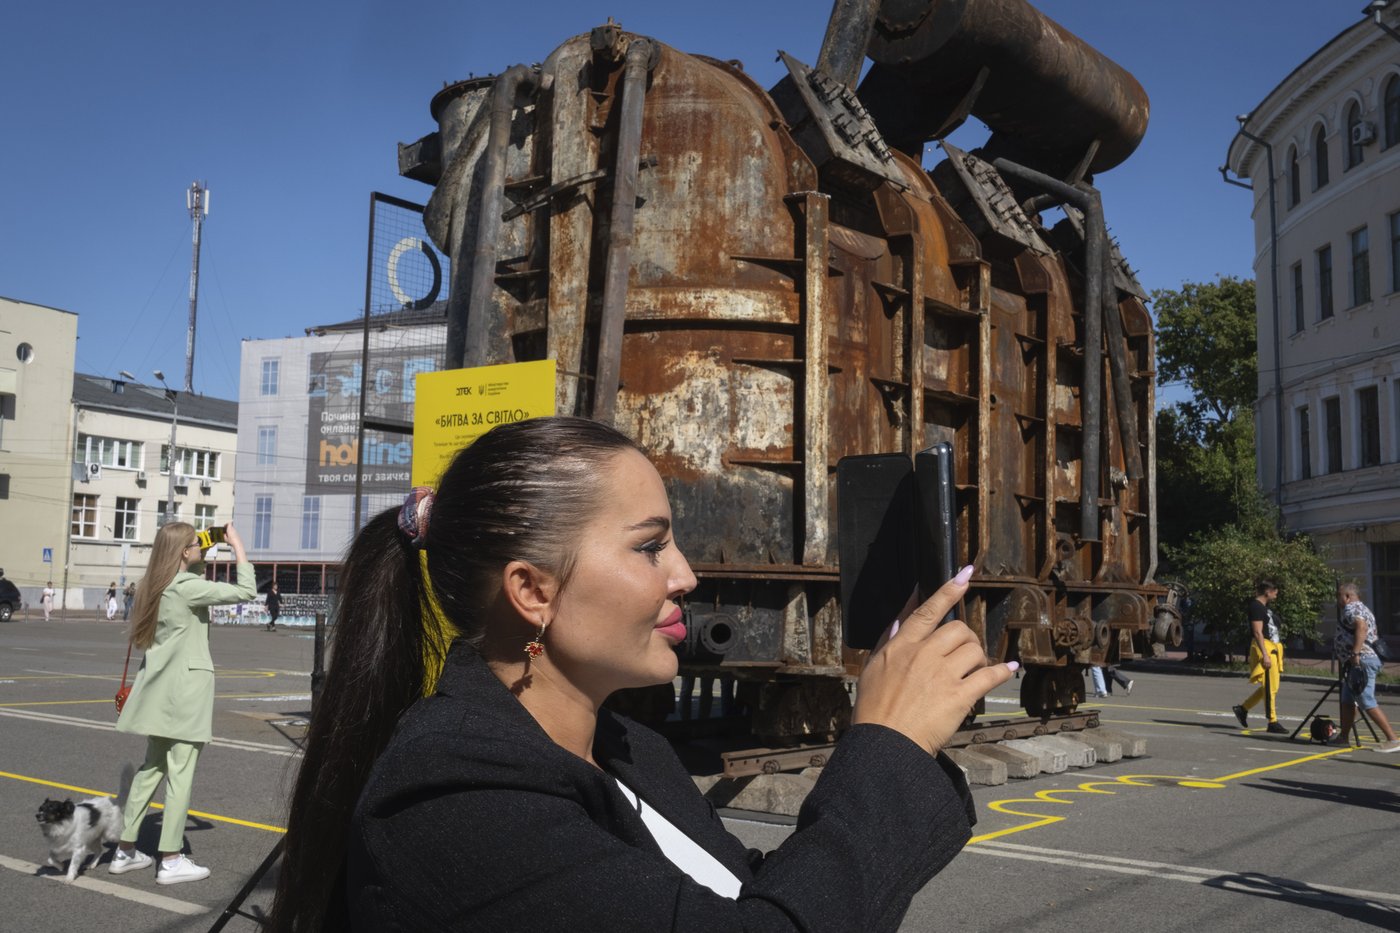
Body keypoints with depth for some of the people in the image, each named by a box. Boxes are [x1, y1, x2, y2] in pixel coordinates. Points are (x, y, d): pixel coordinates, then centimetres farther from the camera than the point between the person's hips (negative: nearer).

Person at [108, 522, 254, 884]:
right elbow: (245, 592, -18)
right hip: (185, 688, -9)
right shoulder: (187, 586, -16)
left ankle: (125, 850, 21)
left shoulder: (156, 584, 10)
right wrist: (238, 547, -11)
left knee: (152, 767, 16)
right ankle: (171, 860, 1)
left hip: (162, 688, 9)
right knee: (181, 773, -3)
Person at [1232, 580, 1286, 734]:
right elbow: (1257, 632, -18)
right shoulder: (1256, 606, -11)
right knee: (1270, 687, -8)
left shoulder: (1264, 607, 19)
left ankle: (1243, 709, 20)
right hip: (1264, 648, -10)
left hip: (1272, 649, 10)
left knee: (1269, 687, 11)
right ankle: (1273, 722, -4)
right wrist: (1265, 655, -23)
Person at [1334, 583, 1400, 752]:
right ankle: (1344, 738, 17)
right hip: (1359, 662, 11)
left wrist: (1356, 653, -32)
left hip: (1361, 661, -11)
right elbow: (1373, 634, 26)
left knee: (1368, 703, -12)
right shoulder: (1364, 609, 23)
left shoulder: (1351, 608, -10)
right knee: (1347, 701, 13)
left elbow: (1361, 627, -28)